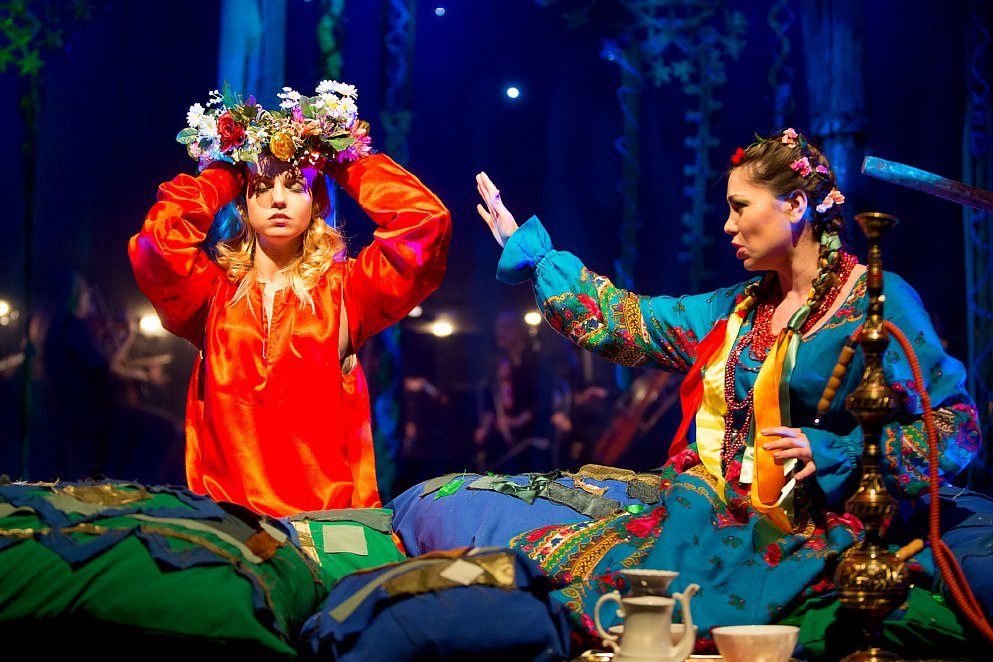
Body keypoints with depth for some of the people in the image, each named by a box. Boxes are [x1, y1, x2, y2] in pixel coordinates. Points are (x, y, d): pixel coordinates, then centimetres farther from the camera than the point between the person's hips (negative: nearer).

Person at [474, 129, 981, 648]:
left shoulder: (877, 300, -3)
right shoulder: (739, 309, 17)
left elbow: (957, 424, -6)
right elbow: (621, 321, 23)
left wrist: (829, 454, -15)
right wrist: (529, 250, 27)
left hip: (800, 537, -6)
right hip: (712, 516, 6)